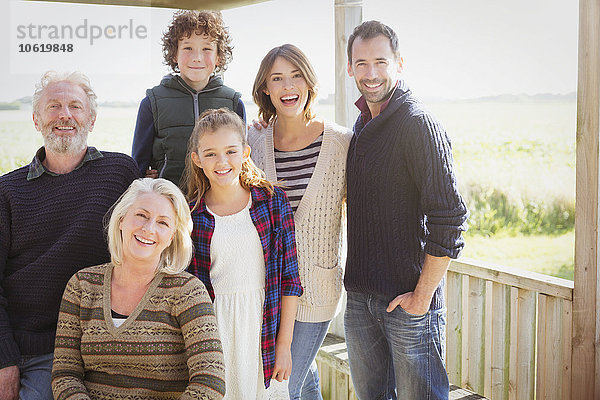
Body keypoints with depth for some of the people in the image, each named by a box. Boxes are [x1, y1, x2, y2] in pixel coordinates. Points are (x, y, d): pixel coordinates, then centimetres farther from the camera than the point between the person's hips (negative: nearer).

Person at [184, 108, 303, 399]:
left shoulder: (273, 202, 0)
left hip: (263, 327, 1)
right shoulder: (188, 214, -1)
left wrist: (284, 346, -2)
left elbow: (289, 278, 0)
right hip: (210, 330, 0)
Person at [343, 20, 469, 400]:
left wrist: (422, 297, -17)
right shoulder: (362, 124, 11)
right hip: (360, 295, 8)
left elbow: (449, 219, -19)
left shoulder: (419, 124, -14)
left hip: (408, 299, -7)